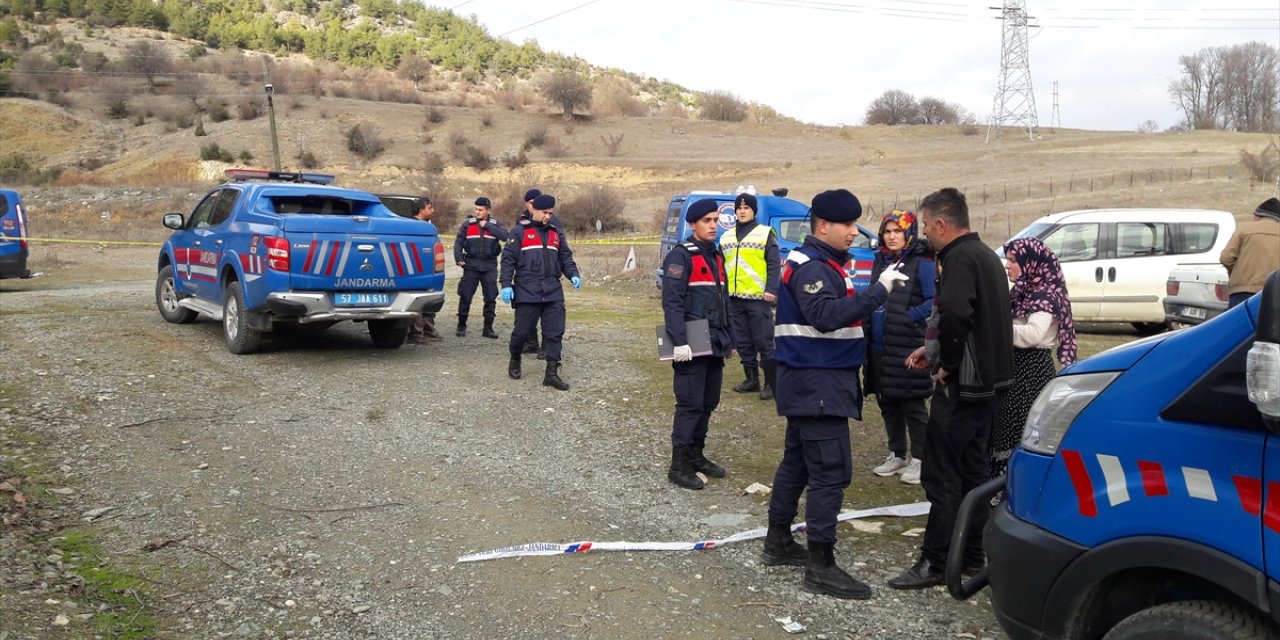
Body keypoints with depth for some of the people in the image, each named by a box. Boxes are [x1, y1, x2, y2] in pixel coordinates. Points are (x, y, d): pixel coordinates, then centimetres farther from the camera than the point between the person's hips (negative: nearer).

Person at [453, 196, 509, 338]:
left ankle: (488, 328, 12)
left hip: (489, 266, 0)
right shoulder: (468, 224, 5)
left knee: (491, 298, 2)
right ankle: (461, 326, 13)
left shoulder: (495, 224, 4)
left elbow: (506, 236, -14)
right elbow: (458, 242, 4)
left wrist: (487, 226, -14)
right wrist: (458, 258, -9)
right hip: (471, 265, 0)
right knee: (465, 296, 0)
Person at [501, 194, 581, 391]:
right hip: (527, 291, -4)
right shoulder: (520, 232, 1)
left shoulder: (556, 234, 15)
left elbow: (566, 258, 19)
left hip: (553, 292, 4)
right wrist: (506, 285, -8)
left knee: (555, 332, -3)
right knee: (522, 330, 2)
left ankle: (552, 373, 0)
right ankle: (515, 361, 30)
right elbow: (508, 259, -1)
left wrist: (573, 275, 0)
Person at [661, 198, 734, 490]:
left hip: (714, 342, 8)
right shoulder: (680, 255, -11)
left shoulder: (716, 255, 16)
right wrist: (679, 342, -23)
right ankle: (679, 466, 1)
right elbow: (672, 302, -17)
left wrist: (727, 337, 18)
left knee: (709, 402, 13)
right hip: (692, 344, -8)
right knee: (690, 404, -6)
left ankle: (696, 455, 26)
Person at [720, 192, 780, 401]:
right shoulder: (726, 237, 16)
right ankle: (752, 379, 22)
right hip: (734, 298, 6)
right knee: (743, 342, 11)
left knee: (764, 342, -4)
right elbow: (721, 267, 19)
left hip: (758, 298, -6)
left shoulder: (766, 233, 0)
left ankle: (771, 382, 3)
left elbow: (774, 265, -5)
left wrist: (771, 289, -15)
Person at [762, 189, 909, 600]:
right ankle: (821, 567, -6)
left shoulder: (822, 264, 17)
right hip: (818, 384, -11)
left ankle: (778, 543, 28)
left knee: (797, 462, 17)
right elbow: (826, 315, -31)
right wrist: (877, 291, -31)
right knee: (831, 472, -10)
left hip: (813, 383, 11)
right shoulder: (811, 266, -16)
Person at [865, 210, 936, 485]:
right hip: (879, 347, 7)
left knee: (912, 404, 0)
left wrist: (909, 317, -18)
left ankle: (920, 459, 11)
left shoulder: (922, 264, -8)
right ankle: (896, 455, 28)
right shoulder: (880, 262, 13)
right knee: (887, 403, 15)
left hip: (908, 347, -7)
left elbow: (934, 301, -14)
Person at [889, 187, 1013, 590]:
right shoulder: (986, 255, 17)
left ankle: (935, 562, -1)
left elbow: (954, 314, -33)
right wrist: (932, 349, 17)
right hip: (990, 382, 10)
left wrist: (948, 364, -19)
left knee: (942, 474, -5)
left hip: (962, 384, -10)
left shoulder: (960, 258, -16)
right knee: (974, 470, 15)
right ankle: (972, 557, 24)